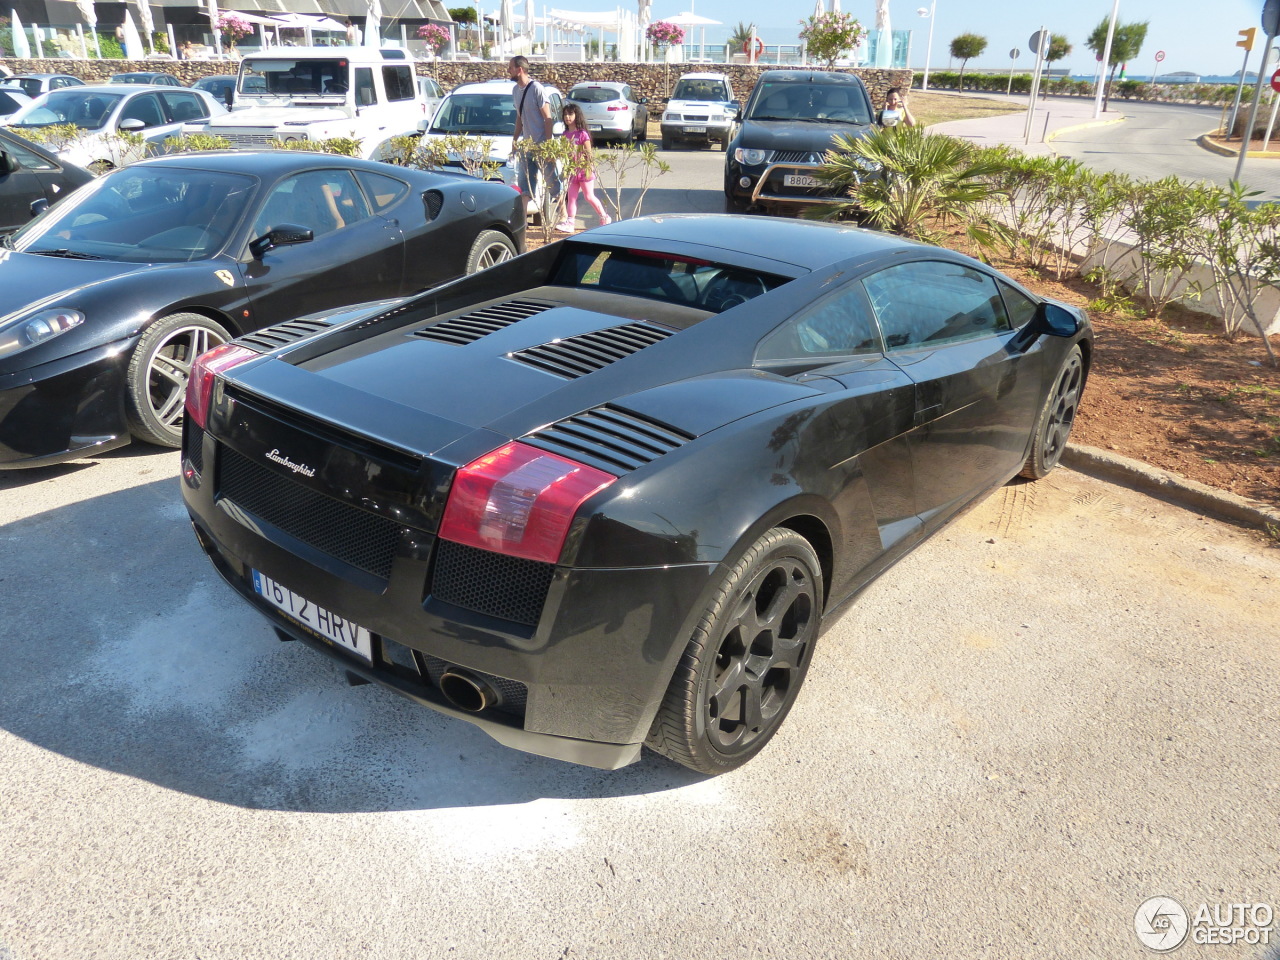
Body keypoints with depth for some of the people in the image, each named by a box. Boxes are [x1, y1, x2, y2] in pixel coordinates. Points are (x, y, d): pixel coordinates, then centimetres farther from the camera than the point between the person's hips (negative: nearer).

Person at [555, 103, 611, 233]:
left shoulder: (582, 134, -10)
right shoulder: (565, 134, 8)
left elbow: (589, 153, -10)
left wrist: (588, 168, -16)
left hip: (584, 170, -6)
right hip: (572, 170, 6)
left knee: (589, 196, -1)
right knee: (571, 197, 2)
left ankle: (605, 218, 14)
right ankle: (569, 223, 3)